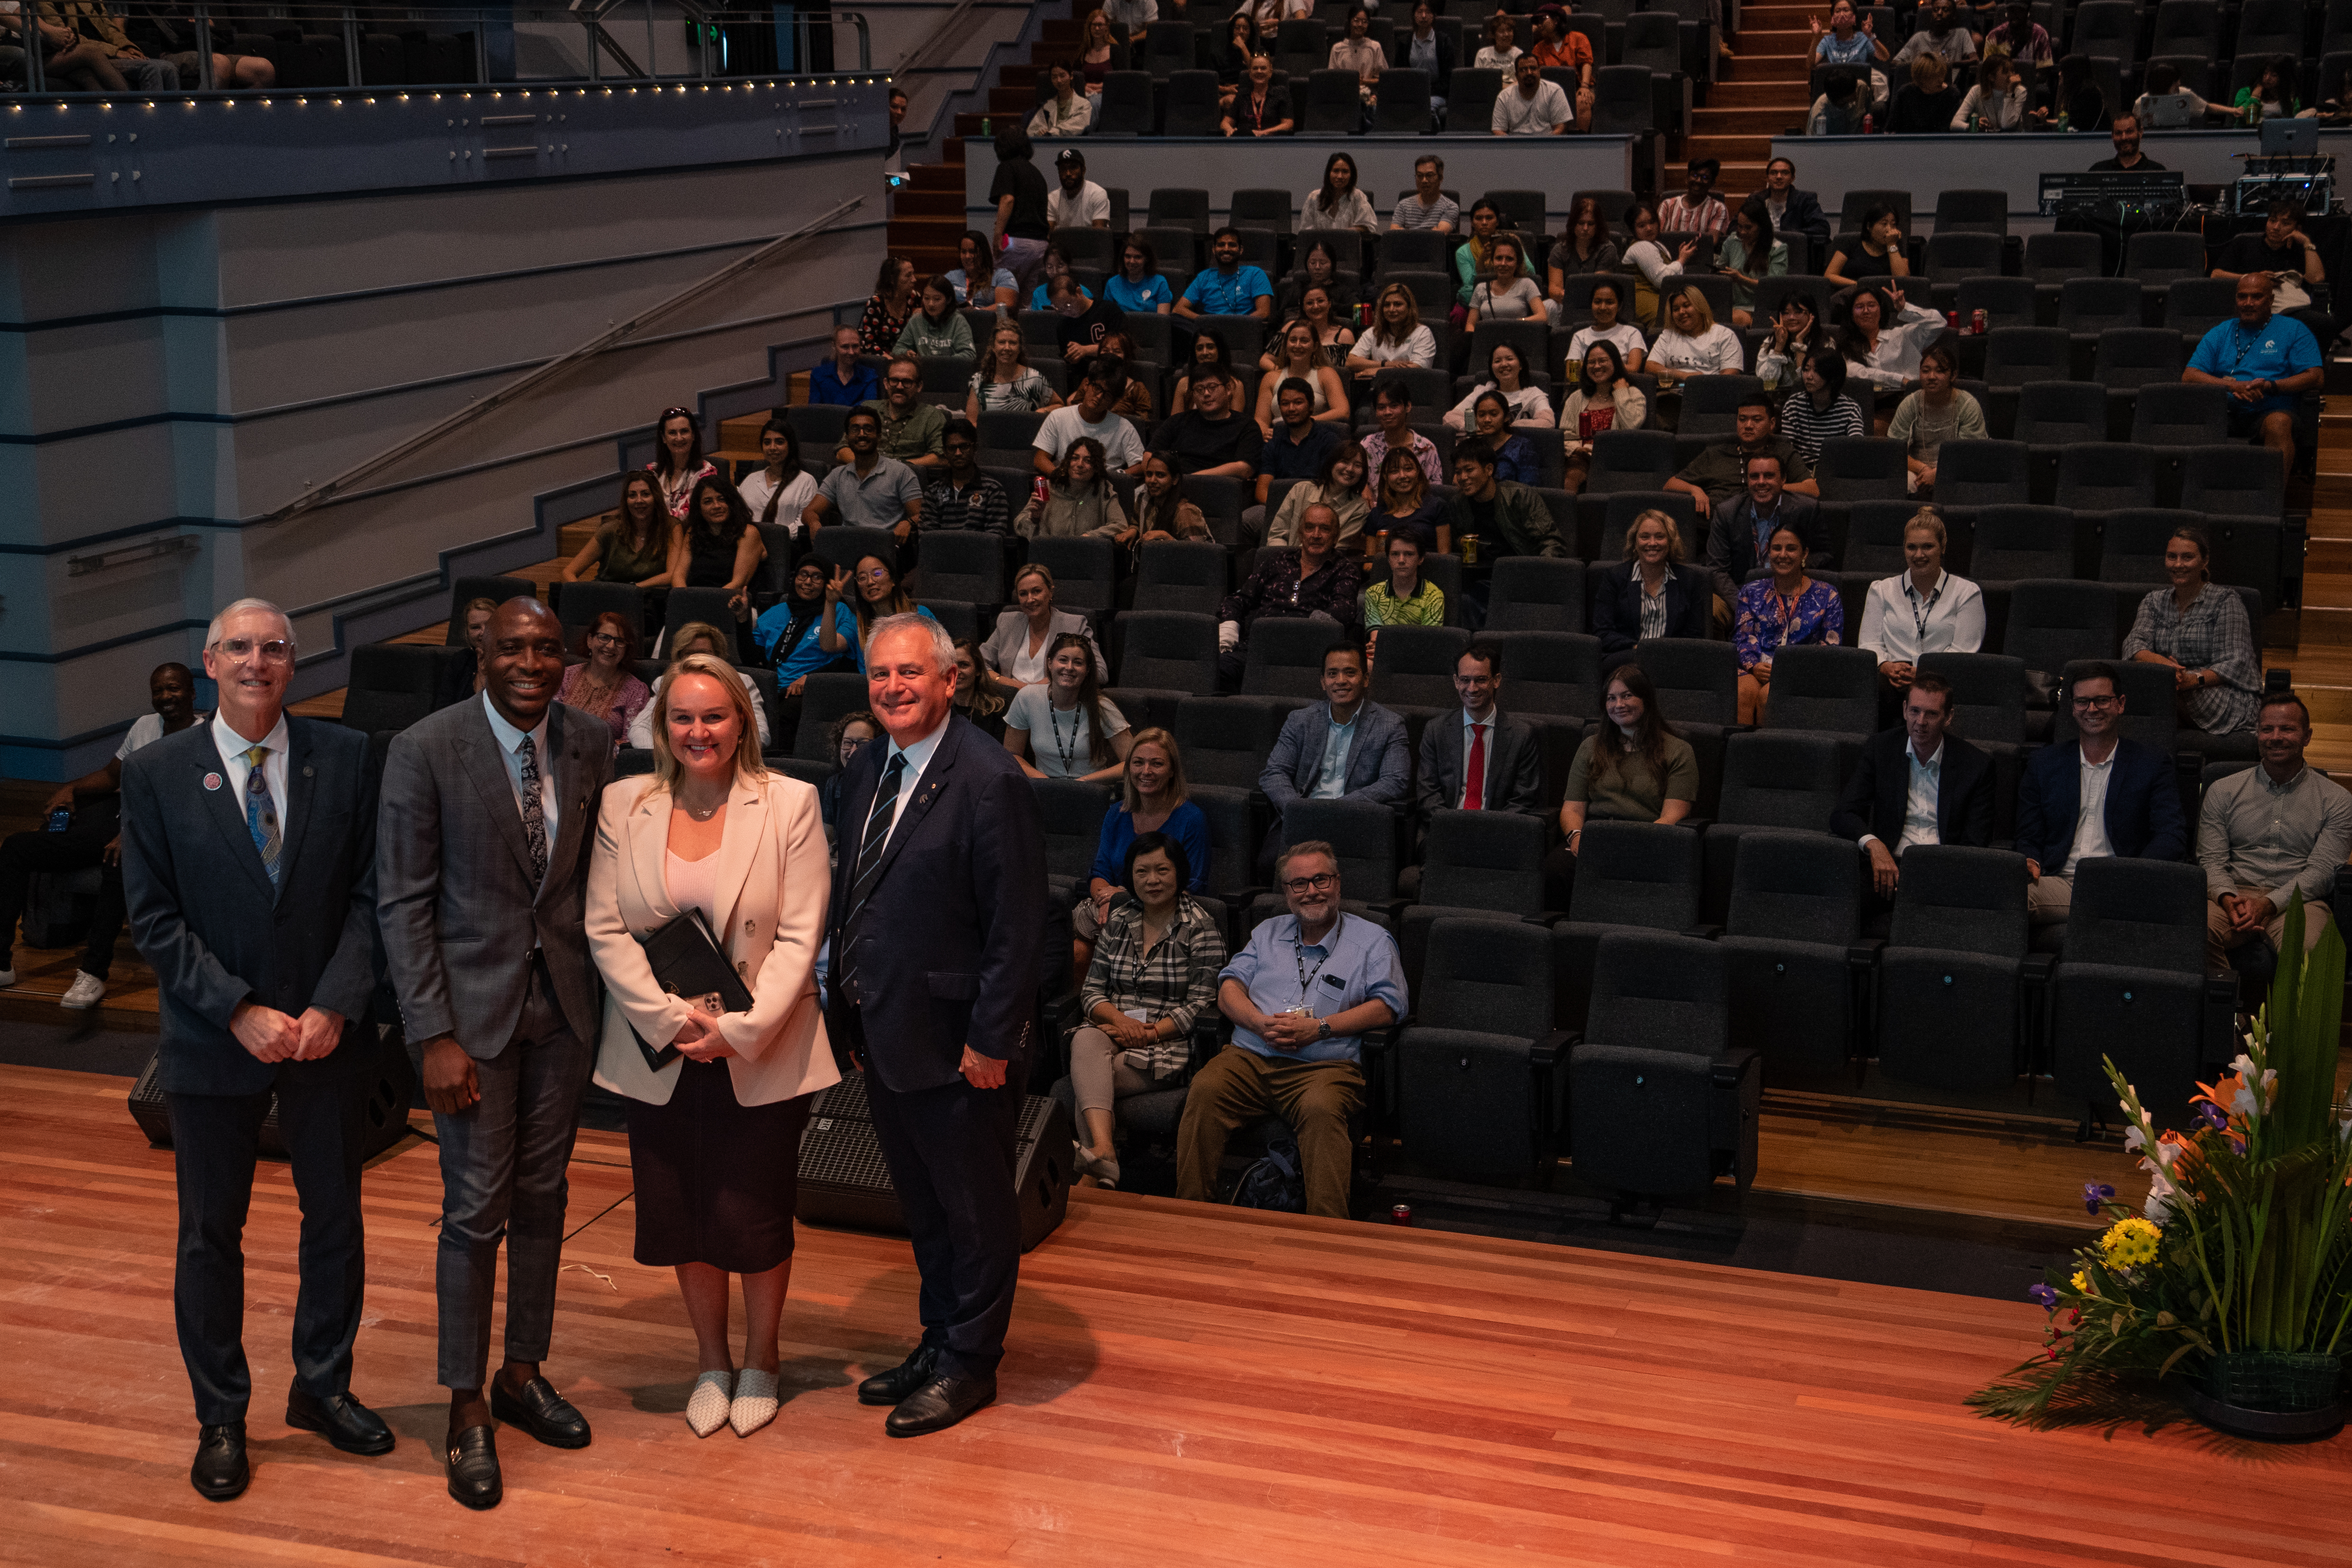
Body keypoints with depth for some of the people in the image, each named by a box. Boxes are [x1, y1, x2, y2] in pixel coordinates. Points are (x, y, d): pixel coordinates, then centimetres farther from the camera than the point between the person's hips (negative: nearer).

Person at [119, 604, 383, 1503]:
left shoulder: (345, 758, -1)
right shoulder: (156, 772, -4)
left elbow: (369, 894, -2)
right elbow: (154, 919, -7)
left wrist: (333, 1007, -13)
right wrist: (241, 1013, -15)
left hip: (327, 1035, 1)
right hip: (212, 1042, -1)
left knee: (335, 1219, 13)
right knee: (210, 1235, 9)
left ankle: (322, 1389, 32)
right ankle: (220, 1419, 25)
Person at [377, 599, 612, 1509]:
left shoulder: (591, 746, 0)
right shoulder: (425, 750, -13)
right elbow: (403, 904, -11)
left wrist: (605, 989, 2)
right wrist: (434, 1036, -15)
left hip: (564, 1005, 4)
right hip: (473, 1008, -4)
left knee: (542, 1197, 15)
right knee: (477, 1211, 1)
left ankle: (524, 1374, 31)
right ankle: (467, 1410, 14)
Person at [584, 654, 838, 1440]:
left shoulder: (790, 805, -5)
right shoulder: (621, 805, 1)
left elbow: (799, 937, -9)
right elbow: (606, 930, -1)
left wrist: (738, 1028, -16)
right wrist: (670, 1017, -12)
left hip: (760, 1054, -2)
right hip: (660, 1051, 2)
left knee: (753, 1215, 4)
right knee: (680, 1214, 11)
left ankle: (759, 1361, 28)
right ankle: (710, 1361, 32)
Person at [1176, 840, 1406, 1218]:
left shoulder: (1372, 941, 13)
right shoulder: (1268, 934, 26)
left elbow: (1388, 1006, 0)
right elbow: (1229, 989, 16)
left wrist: (1319, 1028, -11)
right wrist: (1261, 1023, -7)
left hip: (1324, 1065, -3)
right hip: (1250, 1058, 3)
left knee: (1322, 1108, -38)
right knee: (1205, 1090, -29)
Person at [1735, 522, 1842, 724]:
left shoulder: (1825, 594, 14)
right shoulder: (1752, 593, 21)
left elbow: (1831, 645, 6)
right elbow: (1744, 637, 10)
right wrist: (1753, 665, -13)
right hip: (1756, 670, 2)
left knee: (1769, 695, -35)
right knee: (1746, 691, -35)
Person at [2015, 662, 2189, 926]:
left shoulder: (2152, 765, 12)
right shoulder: (2044, 764, 18)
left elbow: (2173, 836, 1)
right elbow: (2029, 838, 18)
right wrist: (2031, 863, -9)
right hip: (2060, 883, 1)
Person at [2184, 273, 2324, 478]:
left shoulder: (2293, 330, 16)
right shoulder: (2220, 334, 22)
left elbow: (2313, 378, 5)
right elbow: (2189, 376, 9)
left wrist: (2271, 386, -13)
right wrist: (2231, 386, -9)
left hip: (2270, 411, -2)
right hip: (2225, 412, 2)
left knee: (2279, 423, -38)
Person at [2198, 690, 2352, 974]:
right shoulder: (2223, 791, 15)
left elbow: (2321, 871, 0)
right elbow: (2211, 861, 8)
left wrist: (2268, 904, -16)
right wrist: (2229, 900, -15)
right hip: (2235, 894, 2)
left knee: (2305, 949, -38)